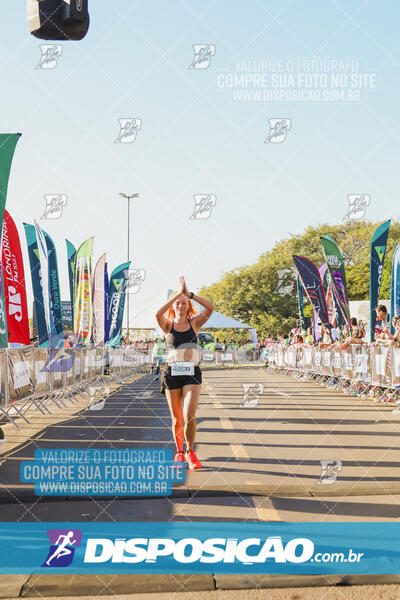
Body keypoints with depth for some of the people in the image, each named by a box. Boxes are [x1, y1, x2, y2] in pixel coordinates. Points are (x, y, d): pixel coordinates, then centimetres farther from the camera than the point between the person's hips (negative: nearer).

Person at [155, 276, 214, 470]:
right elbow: (158, 314, -19)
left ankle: (190, 452, 5)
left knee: (189, 416, -14)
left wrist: (189, 294, -11)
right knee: (176, 419, 7)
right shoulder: (168, 325, 4)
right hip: (172, 373, 1)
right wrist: (177, 294, -18)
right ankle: (179, 451, 29)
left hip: (192, 373, 0)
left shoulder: (194, 323, 6)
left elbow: (211, 307, -10)